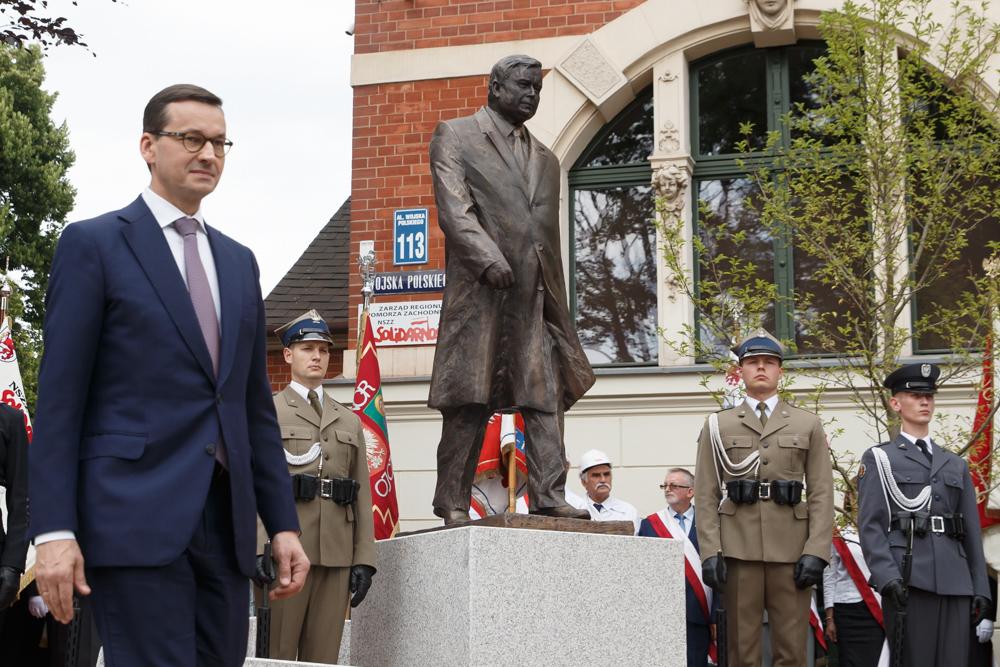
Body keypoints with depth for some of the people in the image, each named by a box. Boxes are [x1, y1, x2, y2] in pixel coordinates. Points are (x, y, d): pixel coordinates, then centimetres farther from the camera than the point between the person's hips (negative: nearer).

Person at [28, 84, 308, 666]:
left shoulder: (239, 262, 19)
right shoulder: (93, 244, 2)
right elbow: (59, 398, -4)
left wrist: (284, 524, 12)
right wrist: (54, 531, -12)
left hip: (227, 521, 6)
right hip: (136, 517, -6)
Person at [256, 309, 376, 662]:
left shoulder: (349, 420, 19)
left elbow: (362, 495, 14)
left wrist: (364, 559, 4)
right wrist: (259, 551, -14)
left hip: (337, 554, 4)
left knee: (324, 657, 5)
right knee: (277, 655, -2)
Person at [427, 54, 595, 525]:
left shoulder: (545, 159, 25)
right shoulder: (454, 136, 8)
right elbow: (453, 208, -7)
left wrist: (557, 305, 16)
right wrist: (489, 258, -21)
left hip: (535, 296, 5)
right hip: (479, 292, -5)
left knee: (546, 398, -4)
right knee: (469, 404, -4)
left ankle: (549, 498, -6)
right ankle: (453, 505, 1)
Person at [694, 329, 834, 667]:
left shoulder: (808, 425, 11)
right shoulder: (718, 425, 10)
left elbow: (821, 494, 5)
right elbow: (706, 495, 5)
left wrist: (816, 551, -6)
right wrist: (710, 552, -6)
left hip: (792, 550, 0)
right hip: (738, 549, 0)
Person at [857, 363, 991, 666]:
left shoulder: (957, 465, 22)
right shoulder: (878, 459, 9)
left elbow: (972, 532, 18)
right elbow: (870, 525, -1)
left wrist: (980, 589, 8)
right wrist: (887, 577, -15)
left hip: (955, 582, 4)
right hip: (906, 580, -4)